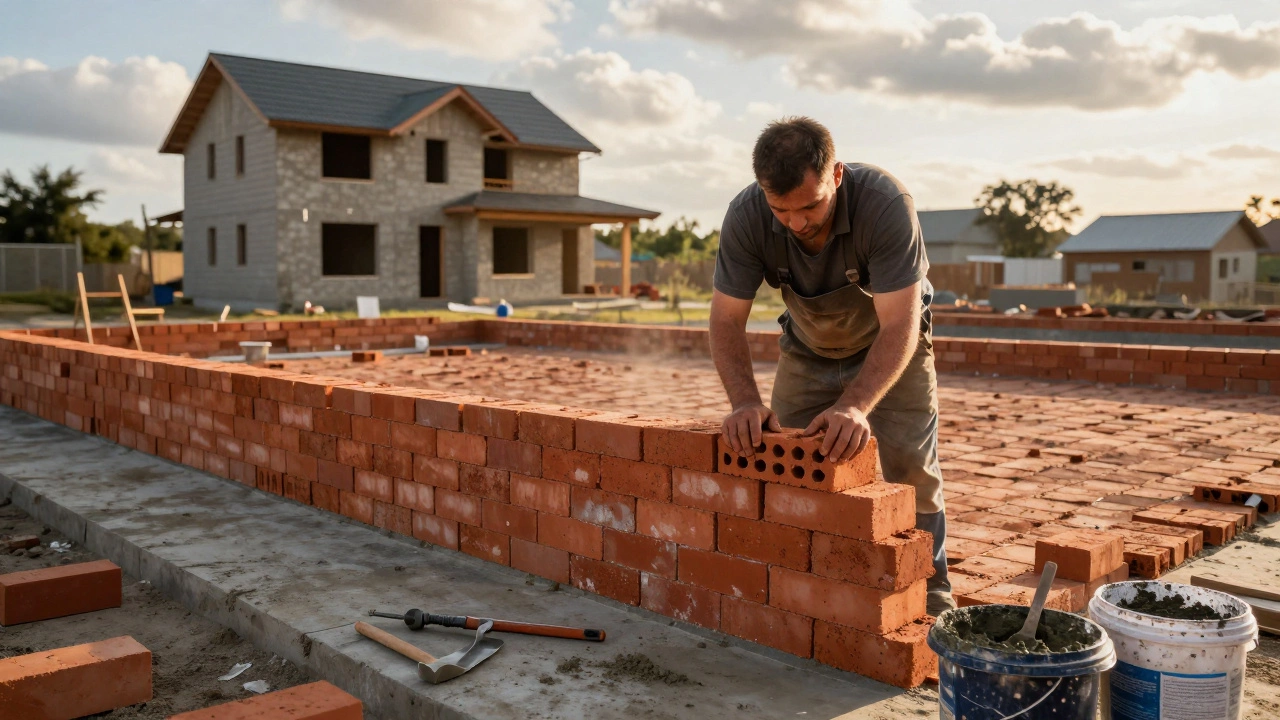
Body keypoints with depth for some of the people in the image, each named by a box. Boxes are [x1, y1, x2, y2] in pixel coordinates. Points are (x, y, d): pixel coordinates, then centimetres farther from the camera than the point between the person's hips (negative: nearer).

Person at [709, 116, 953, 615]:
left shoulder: (885, 203, -37)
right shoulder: (746, 216, -29)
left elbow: (899, 326, -39)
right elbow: (727, 320, -25)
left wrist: (854, 406, -53)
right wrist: (746, 401, -41)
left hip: (890, 346, -2)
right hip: (807, 351, 3)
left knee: (910, 470, -8)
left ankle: (929, 594, 9)